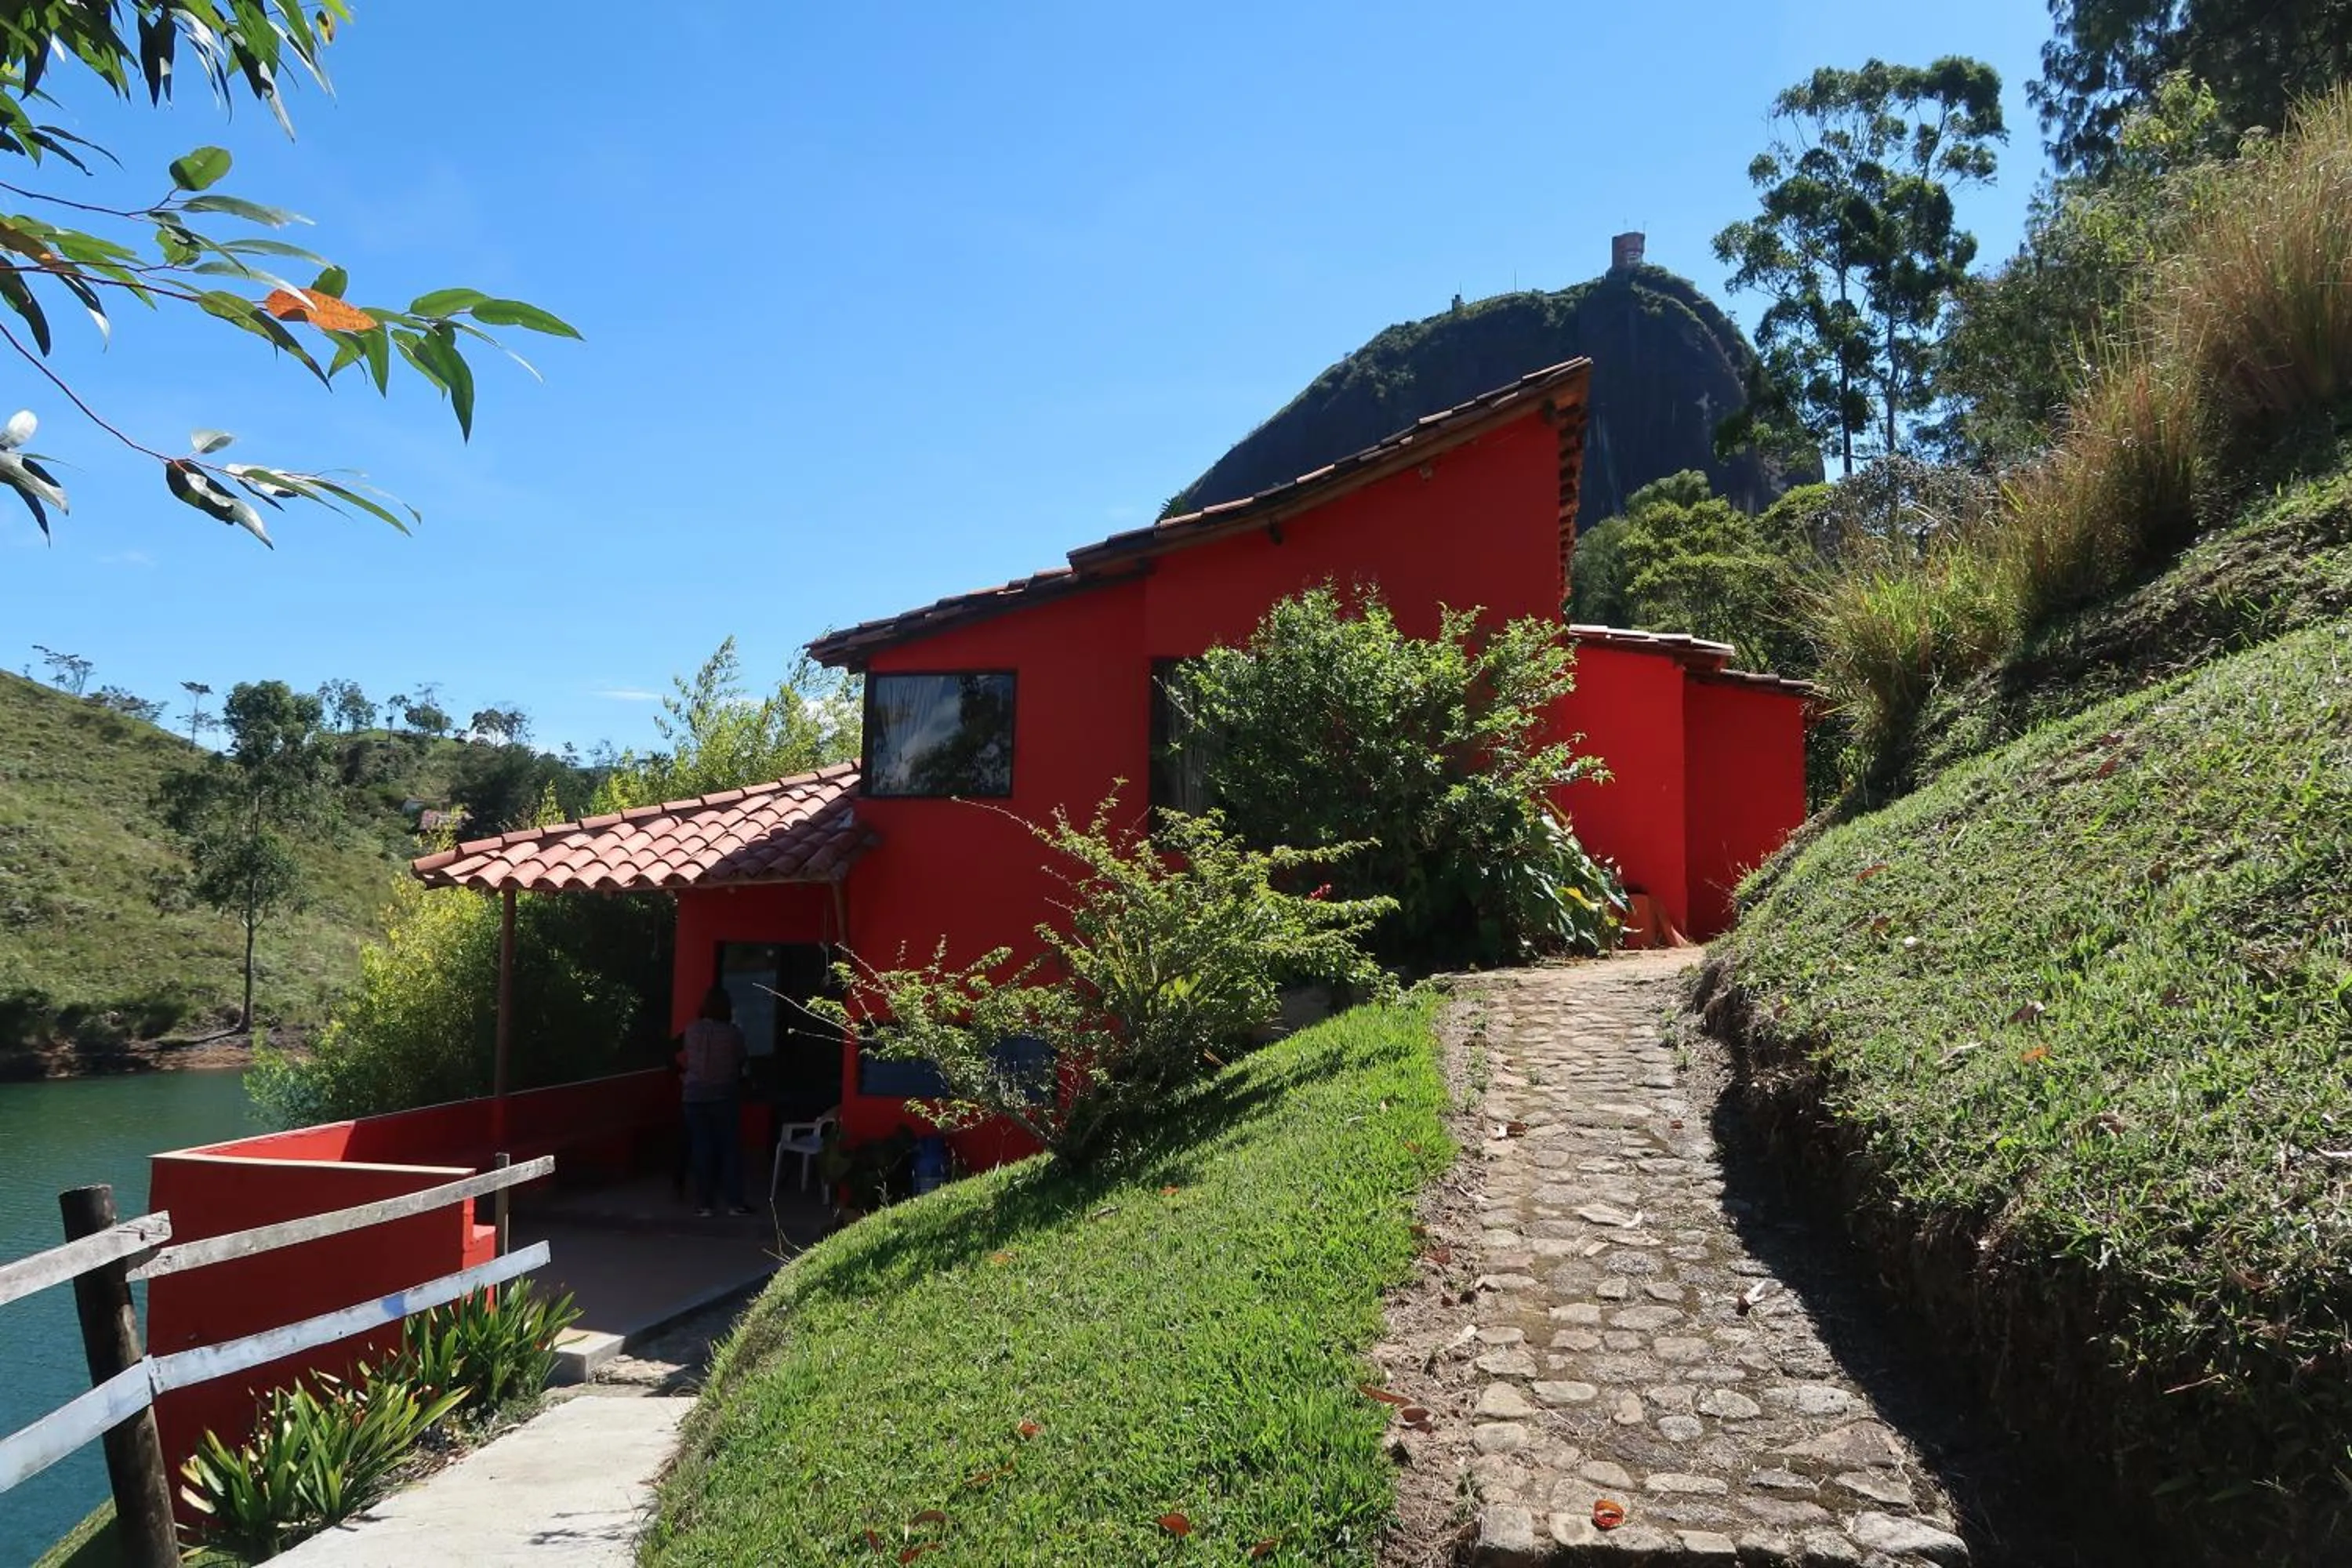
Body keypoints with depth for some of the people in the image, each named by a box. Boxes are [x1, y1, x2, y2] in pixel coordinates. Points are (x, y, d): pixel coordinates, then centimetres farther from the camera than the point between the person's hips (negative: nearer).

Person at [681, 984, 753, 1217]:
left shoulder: (692, 1030, -5)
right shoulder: (732, 1032, -11)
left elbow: (687, 1057, 9)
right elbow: (742, 1058, 2)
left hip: (695, 1097, 2)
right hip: (724, 1095, -2)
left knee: (701, 1149, 6)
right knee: (730, 1148, 6)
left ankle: (705, 1204, 8)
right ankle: (735, 1202, 7)